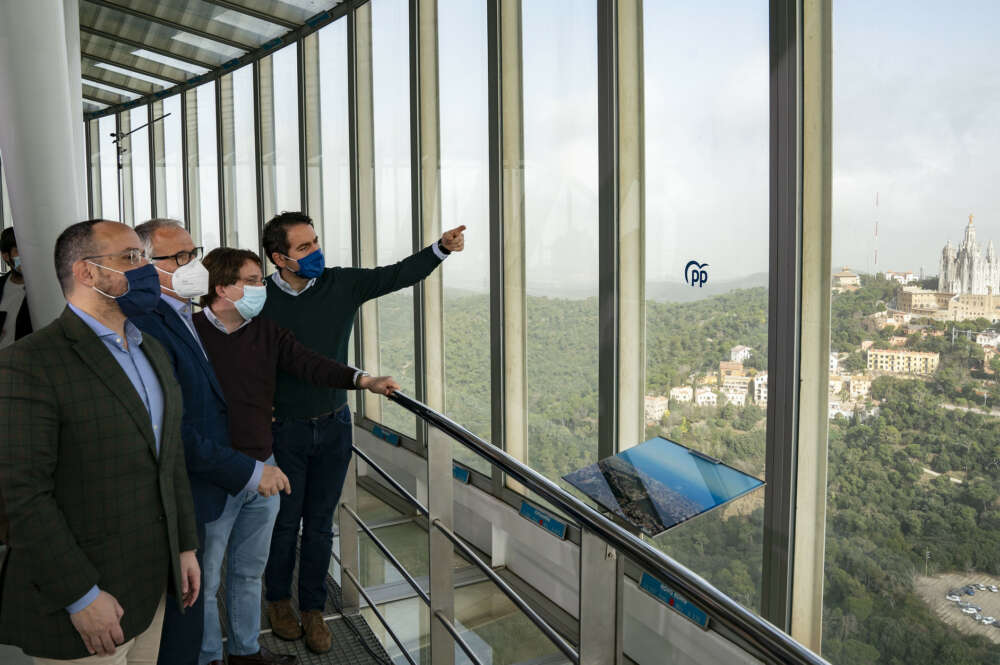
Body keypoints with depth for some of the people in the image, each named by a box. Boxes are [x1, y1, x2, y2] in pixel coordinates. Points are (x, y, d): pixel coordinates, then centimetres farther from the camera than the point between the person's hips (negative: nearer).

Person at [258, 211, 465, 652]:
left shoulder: (342, 284, -4)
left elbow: (398, 275, -5)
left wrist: (441, 248, -19)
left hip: (333, 425, 3)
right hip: (284, 430, -2)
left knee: (320, 523, 12)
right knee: (284, 521, 11)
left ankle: (312, 609, 29)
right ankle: (278, 600, 36)